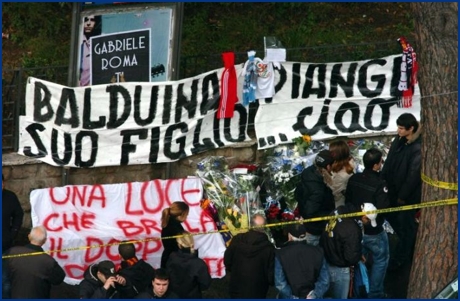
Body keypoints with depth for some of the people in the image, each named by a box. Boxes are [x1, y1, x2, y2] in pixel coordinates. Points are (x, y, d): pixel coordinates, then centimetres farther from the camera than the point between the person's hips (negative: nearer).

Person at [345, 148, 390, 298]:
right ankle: (375, 293, 20)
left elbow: (347, 201, 5)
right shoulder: (380, 184, -27)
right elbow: (383, 209, -27)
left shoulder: (353, 179, -8)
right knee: (380, 260, 14)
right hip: (374, 231, -6)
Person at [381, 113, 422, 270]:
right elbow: (389, 161, 7)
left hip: (409, 193, -8)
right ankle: (409, 243, 45)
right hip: (394, 188, 8)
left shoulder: (418, 148, -27)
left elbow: (414, 175, -23)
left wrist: (403, 195, -16)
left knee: (406, 223, 9)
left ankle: (400, 258, 25)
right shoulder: (399, 139, -3)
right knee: (391, 215, 23)